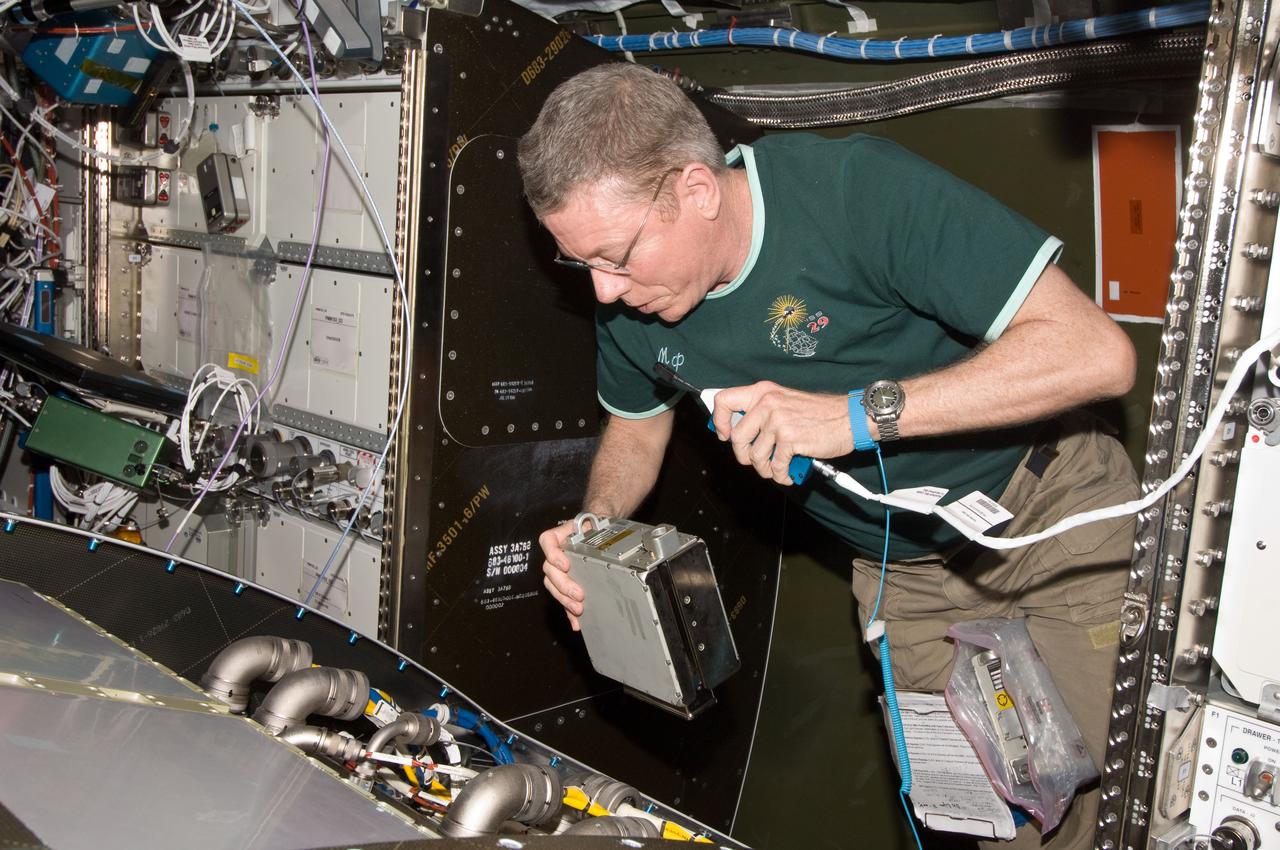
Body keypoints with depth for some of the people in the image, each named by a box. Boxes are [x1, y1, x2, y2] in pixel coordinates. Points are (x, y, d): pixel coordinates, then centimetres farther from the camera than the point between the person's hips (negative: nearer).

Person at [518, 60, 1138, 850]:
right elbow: (637, 427, 10)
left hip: (1057, 517, -4)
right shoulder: (626, 301, -11)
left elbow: (1097, 351, -33)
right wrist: (596, 526, -12)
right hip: (910, 570, 5)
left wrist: (859, 414, -39)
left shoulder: (859, 189, -30)